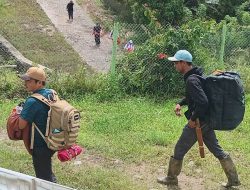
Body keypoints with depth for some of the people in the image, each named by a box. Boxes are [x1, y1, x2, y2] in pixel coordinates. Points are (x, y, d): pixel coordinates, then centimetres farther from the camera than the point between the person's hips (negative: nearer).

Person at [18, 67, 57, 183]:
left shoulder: (33, 102, -26)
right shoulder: (52, 94, -1)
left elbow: (21, 125, -24)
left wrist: (19, 113, -5)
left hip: (40, 146, -8)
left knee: (43, 178, 9)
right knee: (47, 171, 29)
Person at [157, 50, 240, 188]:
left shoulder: (191, 80, -23)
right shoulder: (196, 75, 8)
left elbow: (203, 102, -33)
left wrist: (193, 119, -21)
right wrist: (180, 104, 11)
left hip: (197, 123, -9)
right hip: (207, 121, 9)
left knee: (179, 150, 8)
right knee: (217, 150, 17)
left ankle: (171, 178, 26)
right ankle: (233, 179, 25)